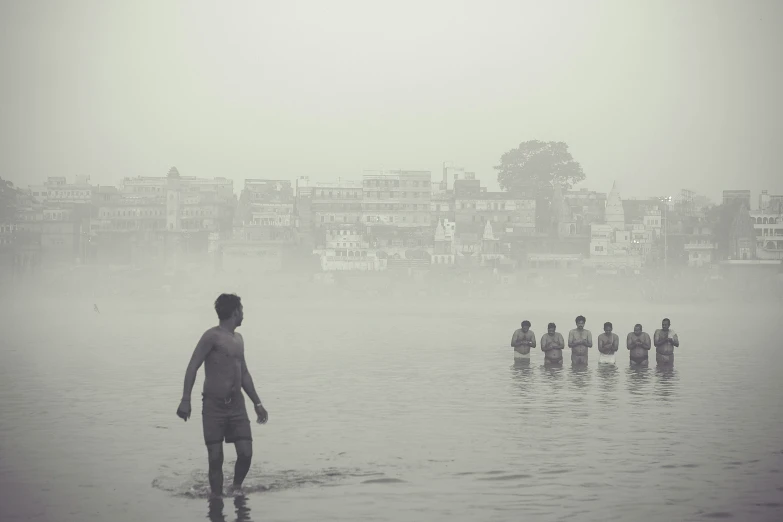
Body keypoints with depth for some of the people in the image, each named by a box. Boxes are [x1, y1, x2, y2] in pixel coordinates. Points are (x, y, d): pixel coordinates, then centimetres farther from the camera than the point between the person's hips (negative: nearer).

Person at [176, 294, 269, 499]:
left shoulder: (238, 339, 17)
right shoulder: (212, 336, -7)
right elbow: (192, 368, -12)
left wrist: (257, 403, 24)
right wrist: (185, 400, -21)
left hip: (237, 405, 6)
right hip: (213, 405, -6)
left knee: (246, 453, -4)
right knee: (215, 457, -5)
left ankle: (237, 487, 20)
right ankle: (217, 498, 8)